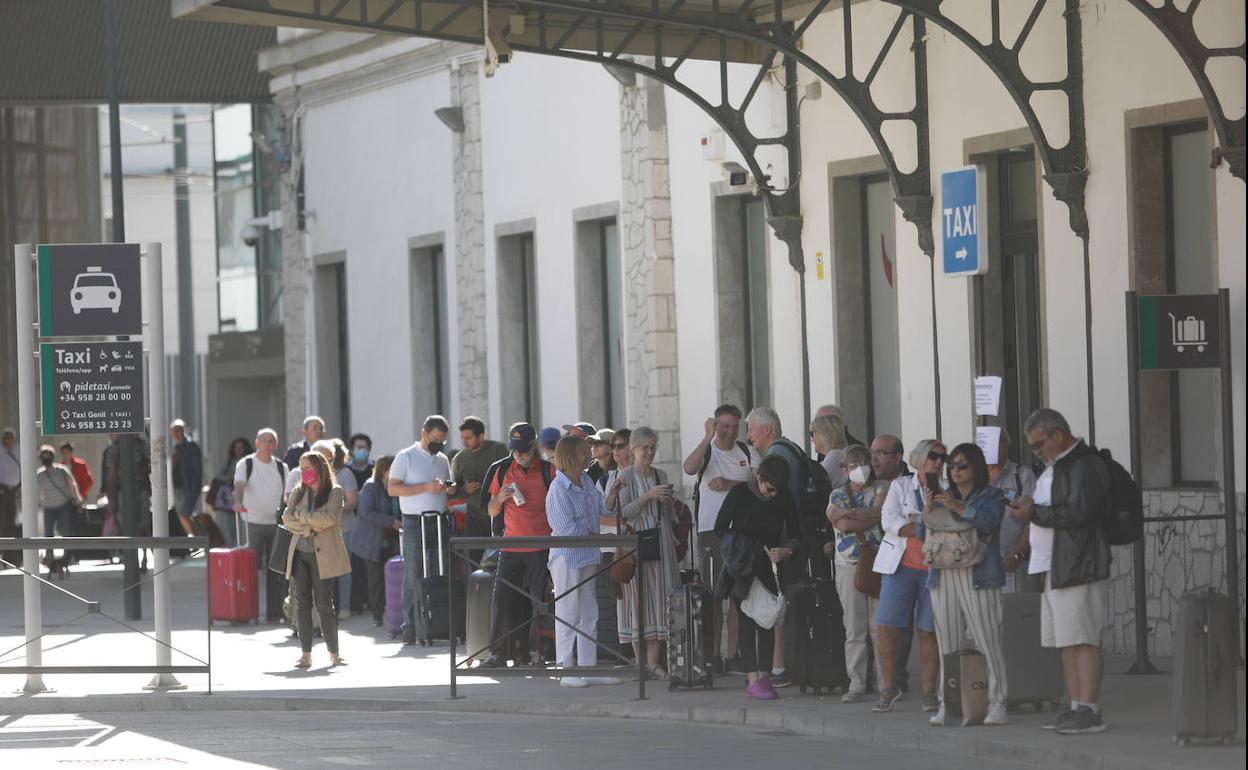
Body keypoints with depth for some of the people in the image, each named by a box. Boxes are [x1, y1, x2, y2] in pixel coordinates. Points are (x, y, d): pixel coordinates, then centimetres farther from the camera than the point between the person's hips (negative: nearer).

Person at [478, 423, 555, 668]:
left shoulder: (548, 471, -1)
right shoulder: (501, 470, 8)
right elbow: (491, 512, 14)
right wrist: (499, 499, -8)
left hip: (541, 547, -3)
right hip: (511, 547, 3)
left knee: (540, 600, -2)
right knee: (501, 599, -1)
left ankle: (538, 651, 5)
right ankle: (498, 654, 5)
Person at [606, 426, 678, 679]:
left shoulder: (661, 475, 15)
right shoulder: (626, 476, -1)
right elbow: (624, 512, -10)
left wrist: (669, 501, 3)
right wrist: (648, 496, -17)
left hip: (661, 541, 5)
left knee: (659, 597, 0)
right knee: (637, 596, -4)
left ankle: (653, 661, 0)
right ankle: (639, 660, 0)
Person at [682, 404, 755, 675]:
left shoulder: (747, 453, 10)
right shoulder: (706, 451, 1)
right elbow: (689, 468, -22)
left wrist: (729, 484, -13)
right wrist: (708, 437, -24)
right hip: (711, 529, -3)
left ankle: (733, 654, 9)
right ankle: (714, 655, 1)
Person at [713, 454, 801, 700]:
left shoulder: (784, 499, -3)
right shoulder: (739, 493, -10)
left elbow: (796, 536, 1)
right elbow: (720, 529, -5)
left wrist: (786, 550, -20)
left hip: (770, 566, 3)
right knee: (746, 619, -8)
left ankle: (764, 677, 3)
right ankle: (753, 680, -13)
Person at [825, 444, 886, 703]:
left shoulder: (881, 488, 9)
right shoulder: (837, 494, 12)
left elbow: (880, 511, -10)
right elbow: (841, 523, -5)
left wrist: (849, 513, -6)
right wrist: (868, 518, -6)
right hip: (848, 566, 2)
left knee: (880, 627, -3)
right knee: (853, 629, 0)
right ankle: (856, 684, 3)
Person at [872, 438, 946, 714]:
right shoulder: (900, 486, 9)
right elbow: (889, 520, -5)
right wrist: (926, 531, -11)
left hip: (934, 568, 0)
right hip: (900, 566, 0)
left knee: (929, 632, -2)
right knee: (887, 629, -5)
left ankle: (929, 692, 4)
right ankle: (889, 688, 7)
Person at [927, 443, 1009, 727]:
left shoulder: (991, 496, 5)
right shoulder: (943, 498, 20)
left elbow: (989, 521, -14)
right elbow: (924, 534, 14)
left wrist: (959, 508, -22)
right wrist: (927, 511, -4)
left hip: (977, 578, -5)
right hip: (943, 576, 5)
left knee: (988, 642, -10)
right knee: (947, 645, 2)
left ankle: (997, 705, -9)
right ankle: (947, 705, 3)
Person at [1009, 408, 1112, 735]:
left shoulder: (1085, 466, -13)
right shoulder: (1056, 465, 20)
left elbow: (1078, 513, -23)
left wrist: (1035, 513, -14)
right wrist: (1030, 506, 9)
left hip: (1078, 567, -10)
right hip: (1053, 567, 10)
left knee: (1082, 640, -11)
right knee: (1066, 641, 10)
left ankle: (1090, 711, -11)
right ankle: (1077, 708, 14)